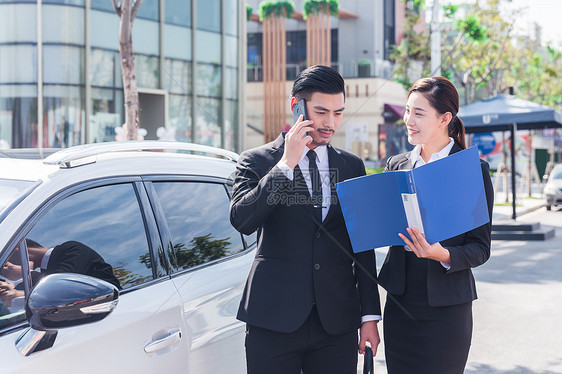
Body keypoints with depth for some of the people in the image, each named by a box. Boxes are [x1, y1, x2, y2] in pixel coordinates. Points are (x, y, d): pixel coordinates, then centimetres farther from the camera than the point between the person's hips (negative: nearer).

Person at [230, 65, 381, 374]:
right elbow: (241, 220, -15)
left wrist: (370, 315, 9)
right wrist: (286, 164, -16)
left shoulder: (352, 166, 11)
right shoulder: (257, 161, 2)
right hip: (274, 320, -3)